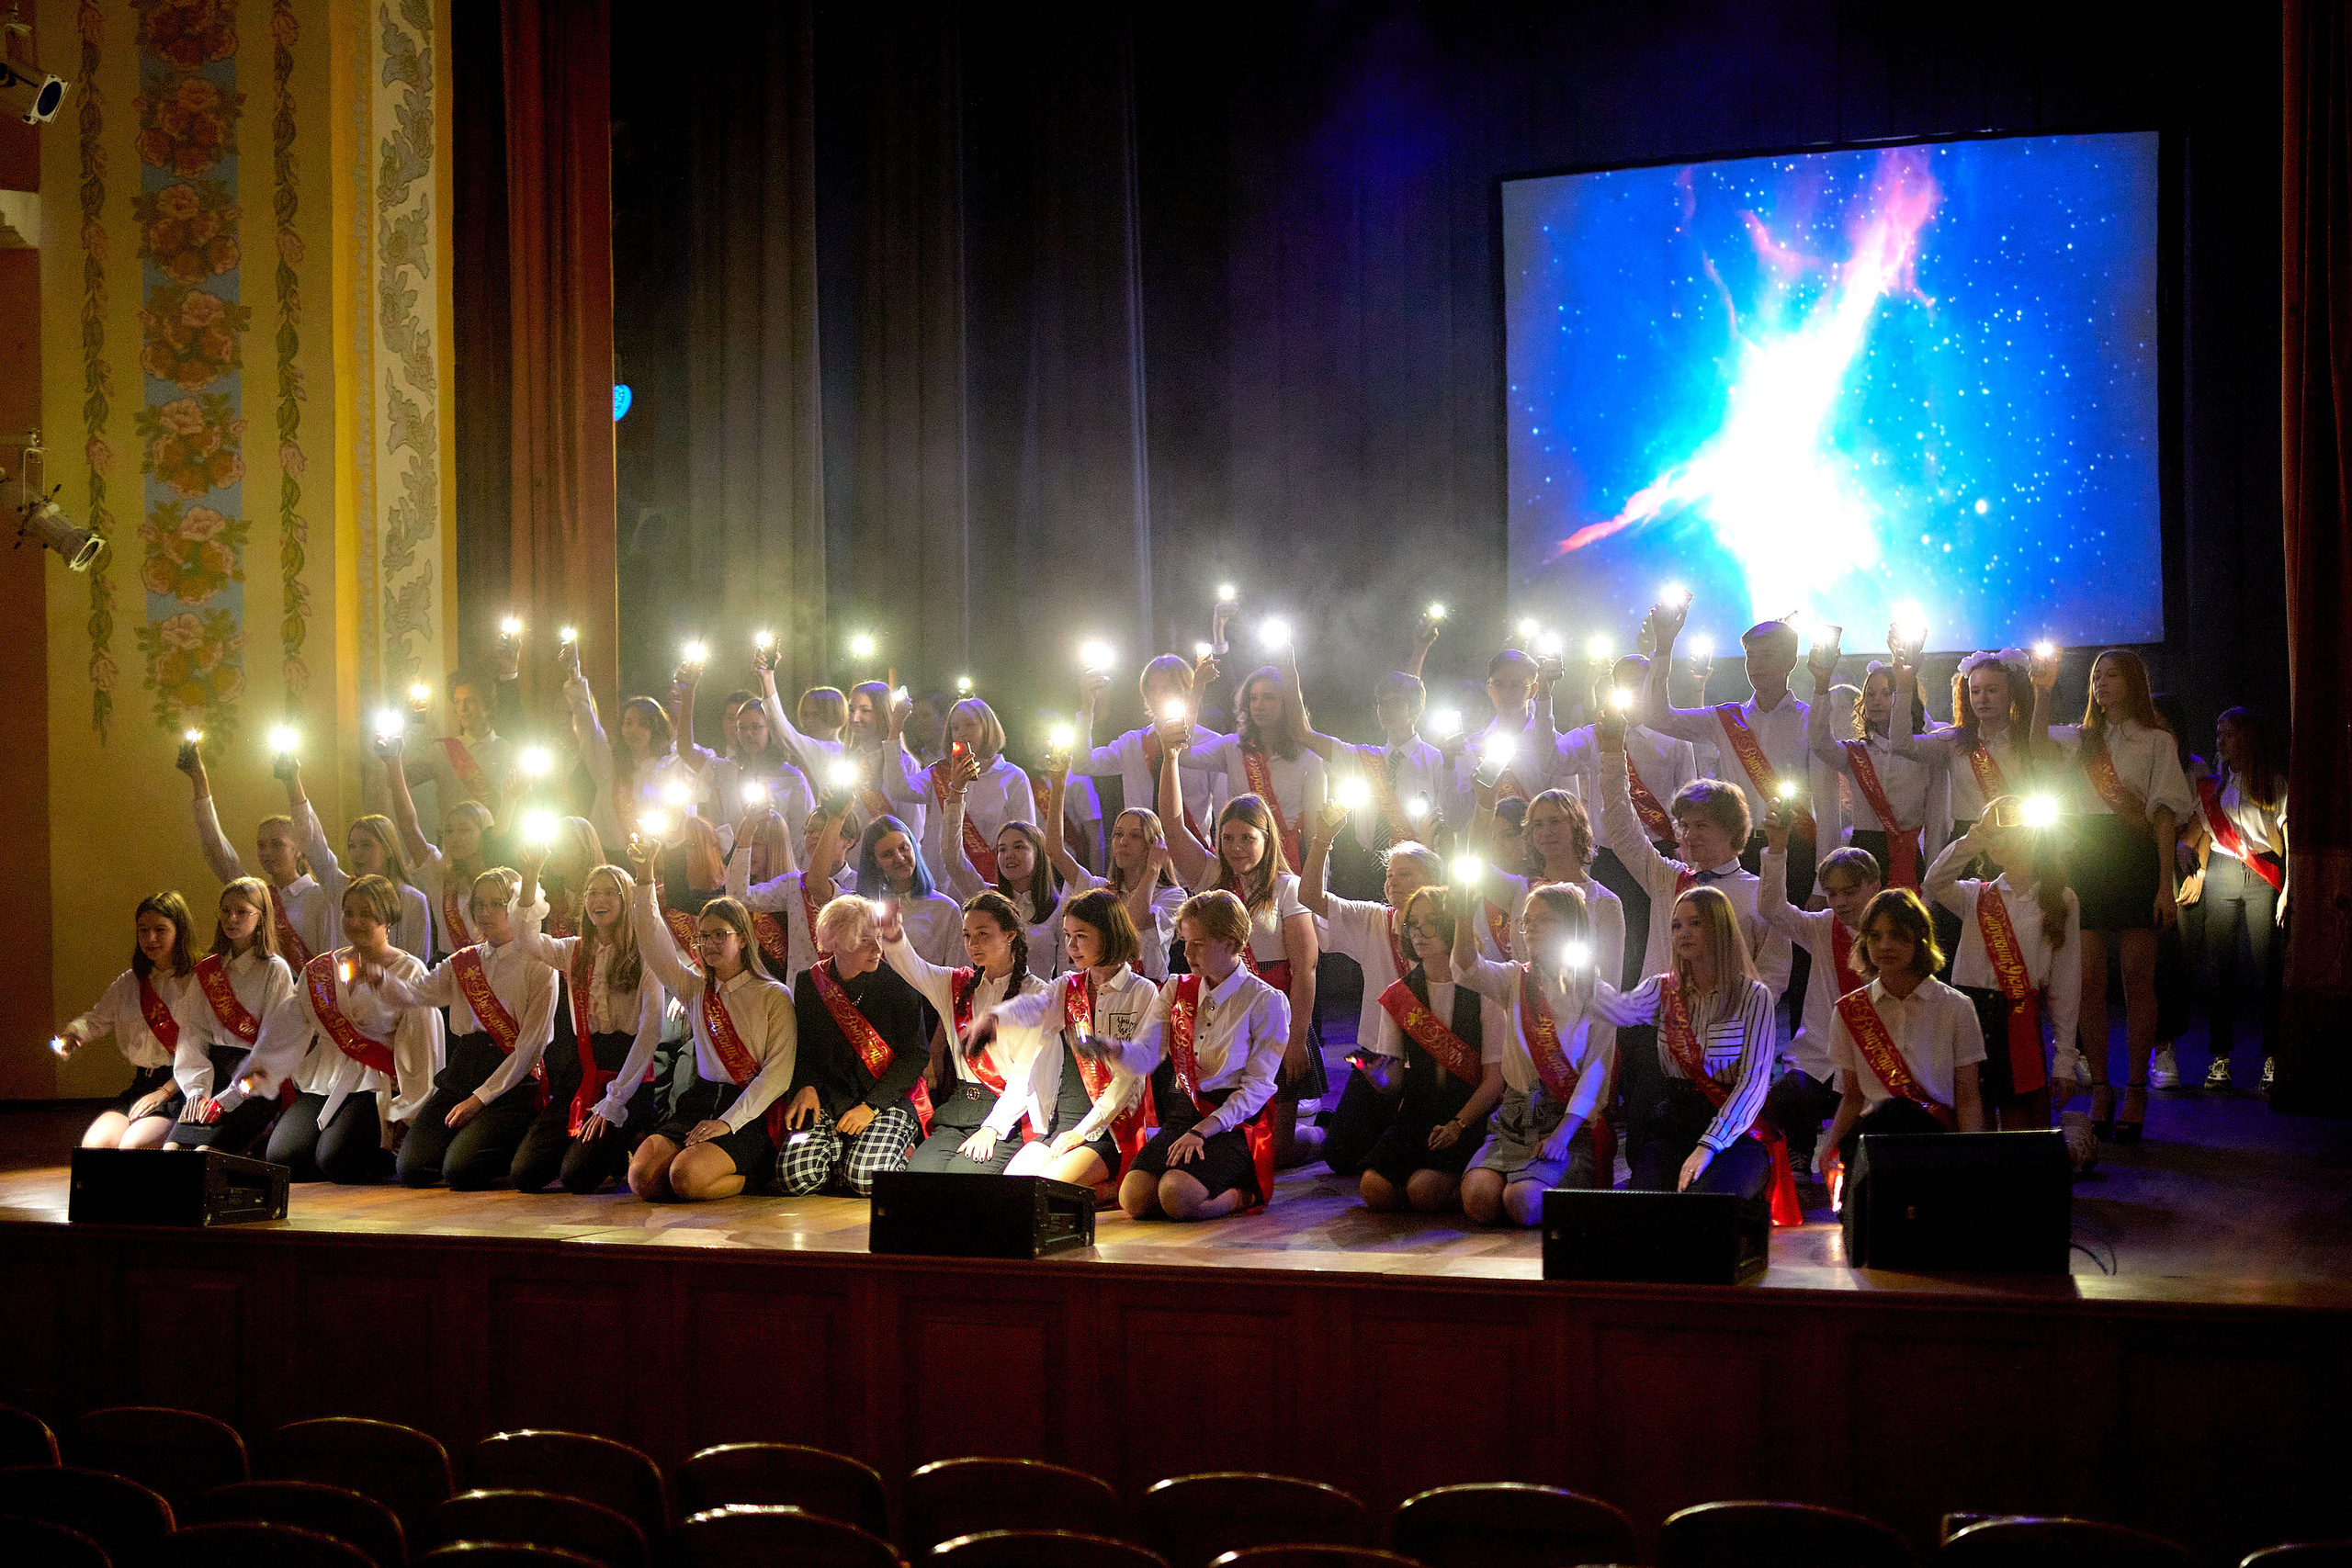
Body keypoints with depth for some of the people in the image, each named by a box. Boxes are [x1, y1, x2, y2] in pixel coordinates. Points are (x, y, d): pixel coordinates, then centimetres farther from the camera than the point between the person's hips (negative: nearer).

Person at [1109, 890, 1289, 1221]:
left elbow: (1257, 1085, -8)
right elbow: (1145, 1055, 0)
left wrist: (1203, 1130, -18)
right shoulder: (1177, 990, 12)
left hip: (1236, 1120, -5)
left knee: (1177, 1196, -31)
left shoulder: (1266, 1002, -3)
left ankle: (1246, 1193, -1)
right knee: (1133, 1200, -20)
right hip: (1183, 1113, 5)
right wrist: (1114, 1049, -24)